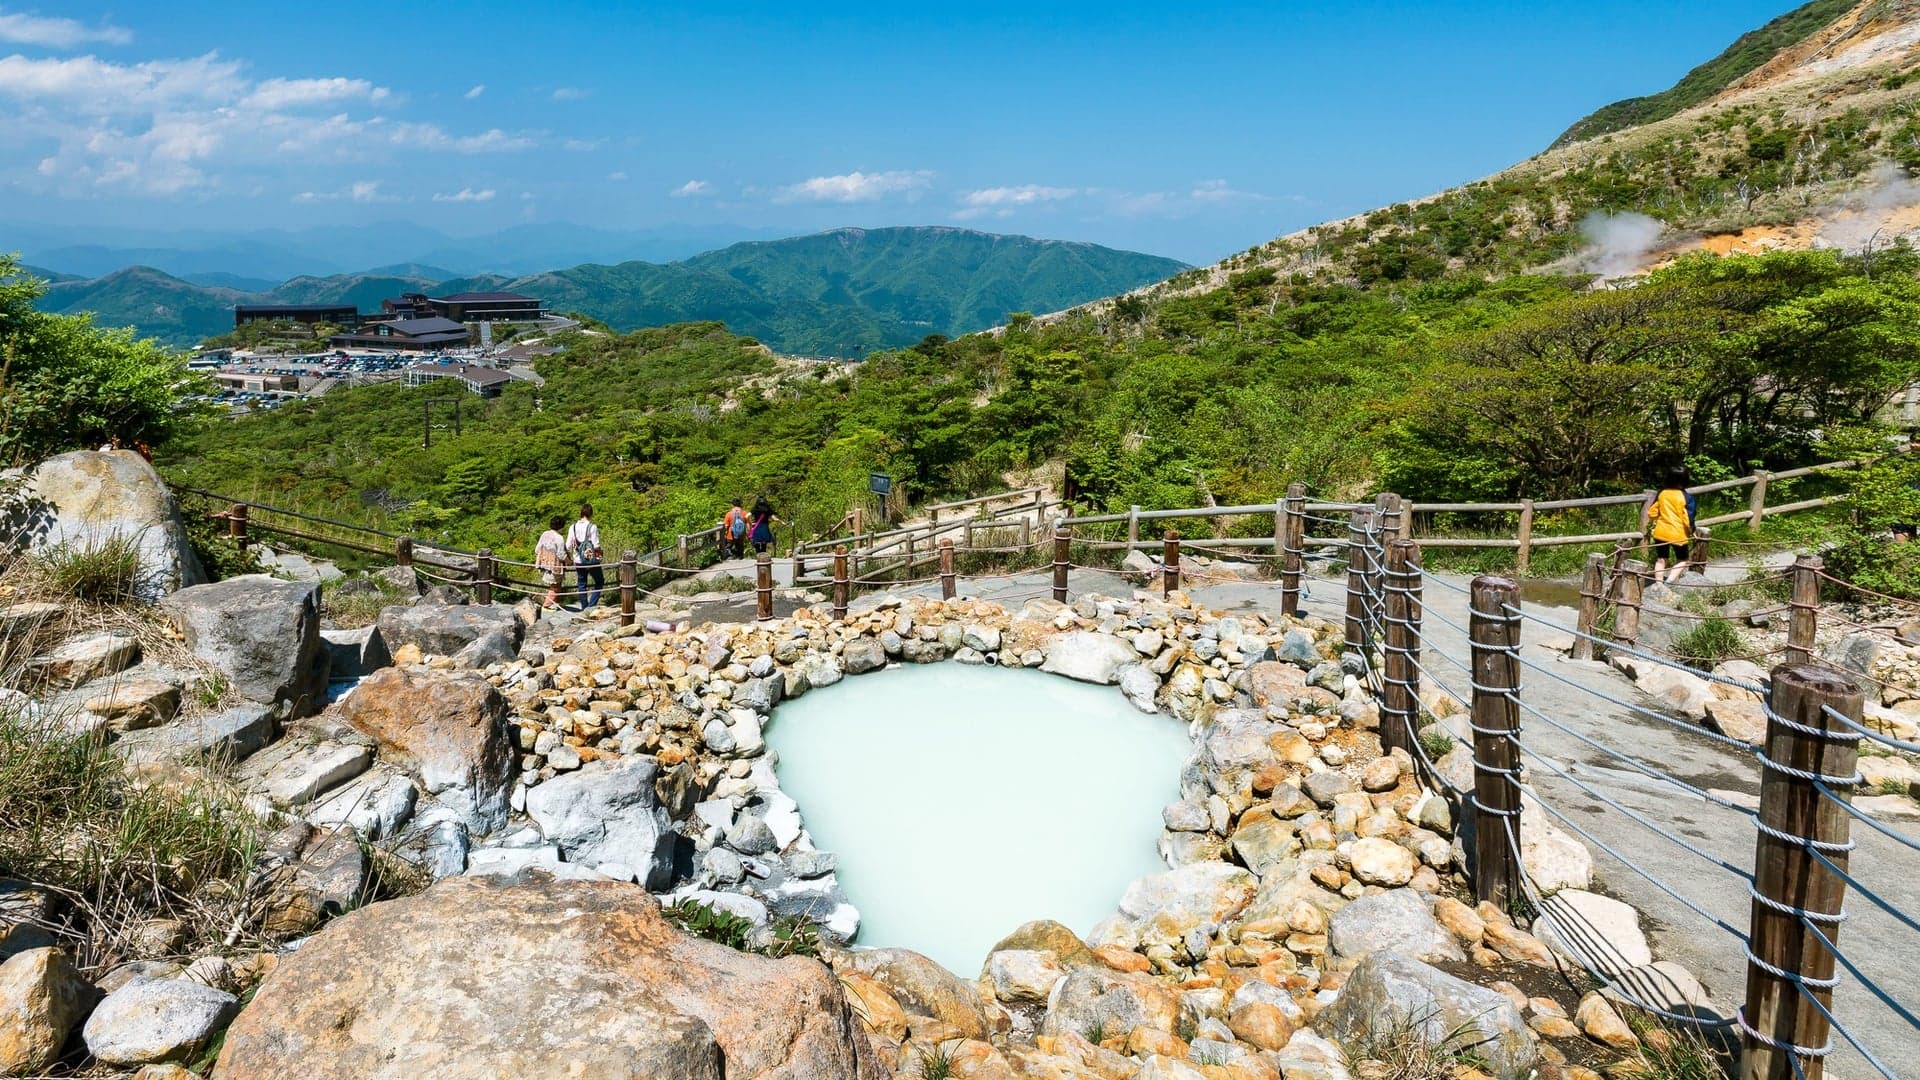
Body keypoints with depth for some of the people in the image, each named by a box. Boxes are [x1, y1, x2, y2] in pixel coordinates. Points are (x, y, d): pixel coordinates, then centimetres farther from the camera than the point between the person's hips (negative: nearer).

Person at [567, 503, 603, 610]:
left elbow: (568, 546, 0)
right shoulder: (592, 527, -14)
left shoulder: (573, 527, -1)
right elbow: (596, 546, -16)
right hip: (591, 560, -4)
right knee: (599, 582, 12)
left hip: (578, 561, 4)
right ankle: (592, 605, 1)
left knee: (581, 584, 15)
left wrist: (569, 557, 19)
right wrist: (601, 553, 4)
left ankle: (584, 608, 19)